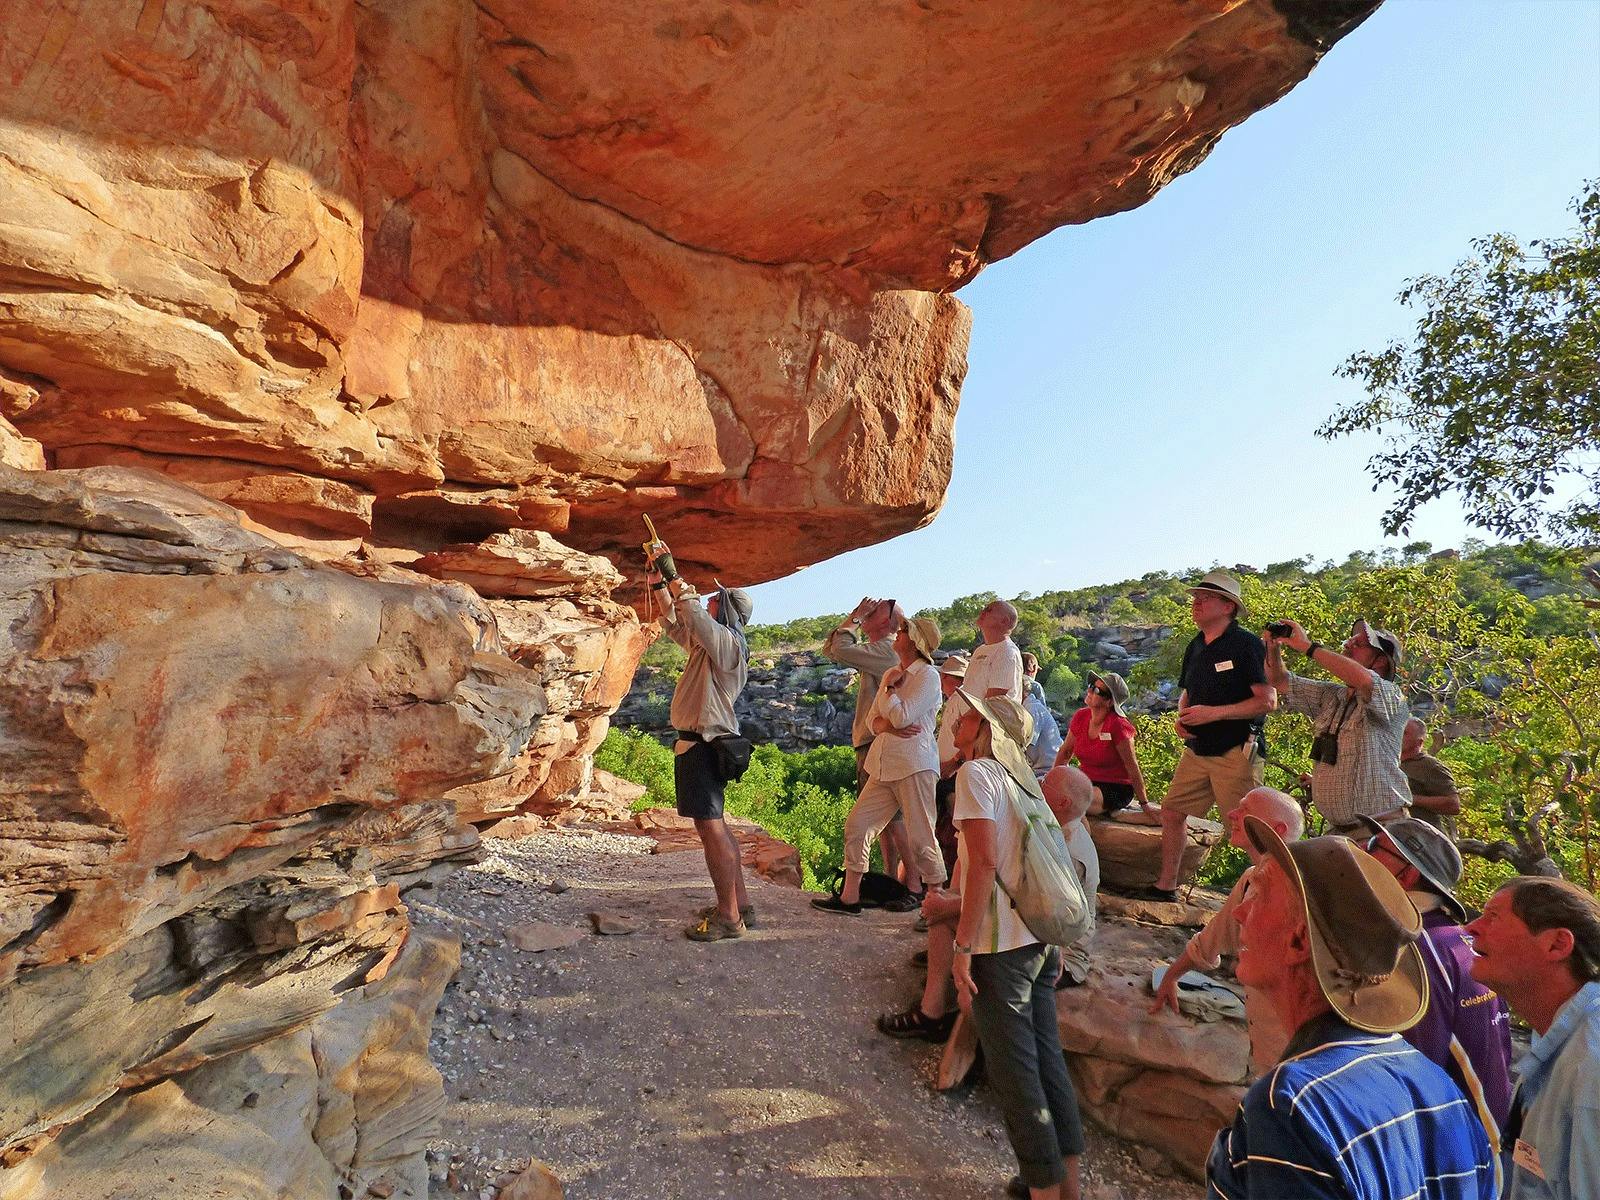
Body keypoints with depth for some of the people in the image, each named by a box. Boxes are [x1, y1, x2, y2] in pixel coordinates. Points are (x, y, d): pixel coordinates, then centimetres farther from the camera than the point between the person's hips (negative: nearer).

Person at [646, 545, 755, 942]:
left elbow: (694, 614, -26)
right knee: (715, 826, 15)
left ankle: (728, 918, -5)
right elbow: (677, 626, 30)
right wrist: (659, 585, 21)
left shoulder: (728, 642, -11)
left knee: (710, 828, -9)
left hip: (702, 743, -11)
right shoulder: (710, 642, 18)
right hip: (700, 741, 11)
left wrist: (673, 574, -16)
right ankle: (740, 904, 23)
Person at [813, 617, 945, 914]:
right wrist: (887, 726, -9)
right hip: (883, 765, 8)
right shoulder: (892, 673, 18)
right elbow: (874, 719, 13)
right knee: (856, 825, 7)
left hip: (914, 765, -8)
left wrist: (888, 687, -2)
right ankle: (850, 897, 16)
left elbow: (901, 716, -16)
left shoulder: (928, 675, -6)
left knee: (921, 838, -4)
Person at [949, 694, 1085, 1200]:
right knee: (1047, 1059, 17)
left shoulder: (976, 772, -12)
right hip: (1041, 940, 8)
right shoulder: (1023, 778, 12)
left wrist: (963, 947, -17)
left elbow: (985, 862, -21)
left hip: (1001, 947, -8)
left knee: (1015, 1071, 4)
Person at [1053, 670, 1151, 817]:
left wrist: (1144, 804, -9)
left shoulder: (1117, 725, -18)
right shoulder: (1080, 717, -2)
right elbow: (1065, 752, 11)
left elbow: (1133, 768, -13)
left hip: (1116, 789, -6)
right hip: (1088, 782, 6)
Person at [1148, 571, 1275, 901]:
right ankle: (1166, 886, 22)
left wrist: (1214, 713, -21)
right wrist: (1182, 718, 3)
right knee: (1172, 810, 10)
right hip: (1197, 749, 8)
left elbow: (1268, 701, -17)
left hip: (1235, 752, -8)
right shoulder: (1195, 647, 13)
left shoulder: (1246, 644, -11)